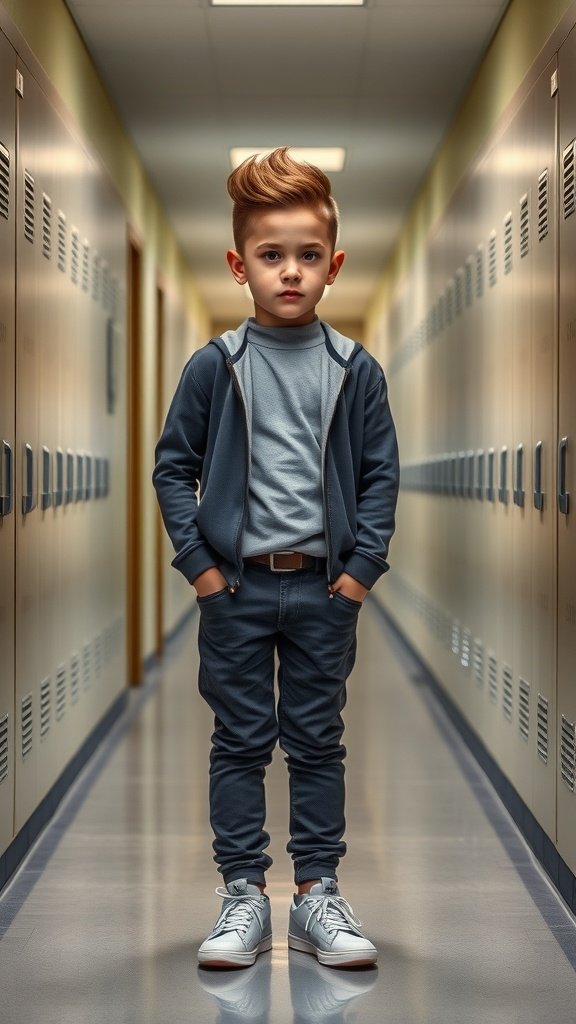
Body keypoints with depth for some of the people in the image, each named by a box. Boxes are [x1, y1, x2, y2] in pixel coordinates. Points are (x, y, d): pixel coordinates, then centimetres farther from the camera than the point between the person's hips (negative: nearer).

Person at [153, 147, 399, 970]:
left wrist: (362, 568, -5)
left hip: (325, 590, 1)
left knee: (318, 743, 10)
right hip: (236, 586, -1)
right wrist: (198, 563, -6)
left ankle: (318, 894, 20)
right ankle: (244, 897, 17)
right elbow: (173, 466, 1)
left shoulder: (356, 370, -1)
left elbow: (381, 473, 2)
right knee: (241, 742, 7)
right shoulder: (215, 367, -3)